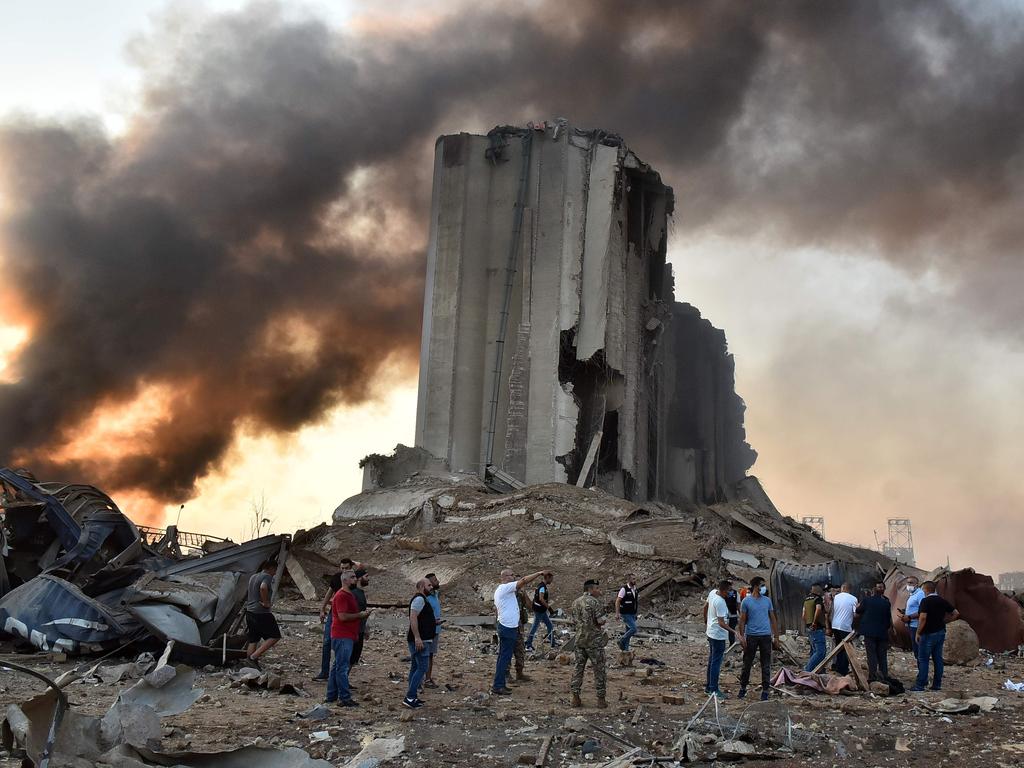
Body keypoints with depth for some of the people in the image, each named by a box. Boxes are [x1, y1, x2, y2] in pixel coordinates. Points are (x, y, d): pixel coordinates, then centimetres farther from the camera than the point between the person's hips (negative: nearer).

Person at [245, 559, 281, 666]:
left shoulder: (253, 576, 17)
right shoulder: (267, 577, -12)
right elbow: (263, 588, -32)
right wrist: (265, 603, -21)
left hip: (249, 612, 9)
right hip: (261, 613, -9)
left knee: (253, 640, 12)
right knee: (274, 637, -2)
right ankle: (254, 657, -12)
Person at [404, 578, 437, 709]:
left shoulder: (421, 599, 20)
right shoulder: (419, 599, -13)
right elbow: (413, 618, -23)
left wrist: (433, 622, 21)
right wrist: (417, 637, -27)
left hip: (420, 640, 11)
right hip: (420, 640, -11)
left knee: (415, 668, 12)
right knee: (422, 668, -13)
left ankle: (412, 697, 16)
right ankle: (409, 697, -16)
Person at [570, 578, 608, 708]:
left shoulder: (575, 602, 9)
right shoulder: (594, 602, -14)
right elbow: (601, 621, -16)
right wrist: (597, 624, 4)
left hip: (579, 639, 6)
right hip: (594, 640, -6)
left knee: (578, 668, 9)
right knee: (599, 670, 3)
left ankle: (575, 698, 8)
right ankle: (601, 699, 6)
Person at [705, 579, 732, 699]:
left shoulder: (712, 593, 0)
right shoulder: (720, 603, -27)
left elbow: (706, 606, 22)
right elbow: (721, 623, -29)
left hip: (710, 633, 10)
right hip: (718, 635, -10)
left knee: (711, 661, 18)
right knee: (716, 663, -3)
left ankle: (708, 687, 26)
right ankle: (714, 690, 1)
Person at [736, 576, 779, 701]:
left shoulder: (767, 600, 8)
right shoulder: (746, 601, -1)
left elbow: (773, 619, 11)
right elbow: (742, 620, 0)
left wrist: (776, 636, 7)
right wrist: (742, 636, -8)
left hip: (766, 636, 2)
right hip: (751, 636, -2)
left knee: (766, 665, 3)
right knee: (747, 663, 7)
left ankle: (765, 690, 10)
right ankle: (743, 687, 20)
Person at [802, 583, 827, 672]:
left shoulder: (806, 599, 15)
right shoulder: (818, 598, -10)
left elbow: (804, 615, 18)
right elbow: (818, 609, -30)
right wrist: (815, 622, -22)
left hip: (809, 628, 9)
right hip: (817, 628, -9)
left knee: (814, 651, 17)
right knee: (820, 652, -10)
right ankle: (807, 670, -18)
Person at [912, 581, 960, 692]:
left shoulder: (926, 601, -14)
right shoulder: (942, 600, 7)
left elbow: (923, 617, -23)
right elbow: (956, 613, 10)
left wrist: (918, 633, -15)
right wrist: (944, 621, 12)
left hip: (928, 634, -7)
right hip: (941, 632, 7)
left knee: (923, 659, -1)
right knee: (938, 658, 11)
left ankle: (920, 685, -1)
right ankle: (937, 684, 13)